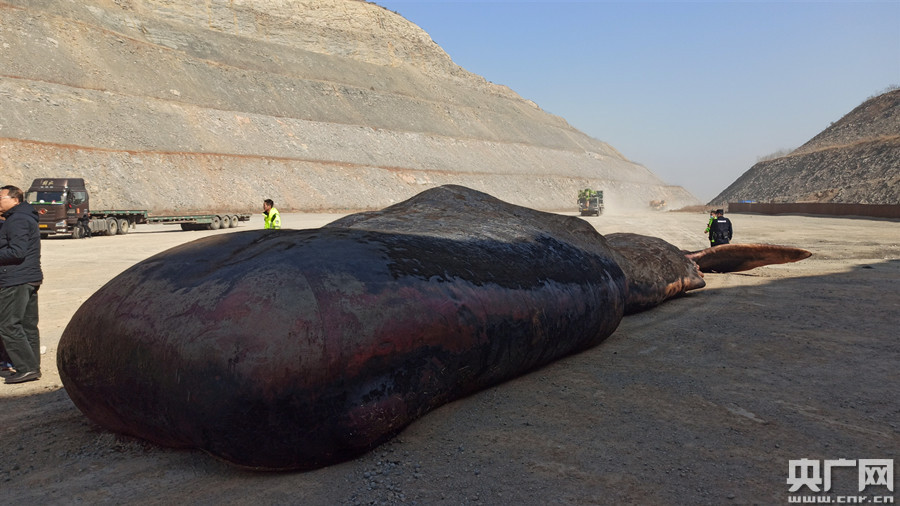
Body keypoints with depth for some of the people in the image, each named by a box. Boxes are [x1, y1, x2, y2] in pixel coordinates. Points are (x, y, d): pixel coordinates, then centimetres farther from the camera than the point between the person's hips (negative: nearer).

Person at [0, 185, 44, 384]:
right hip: (31, 278, 10)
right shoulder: (27, 218, 19)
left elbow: (17, 252, -21)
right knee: (28, 325, 11)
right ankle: (33, 367, 15)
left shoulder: (17, 220, -13)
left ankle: (26, 368, -7)